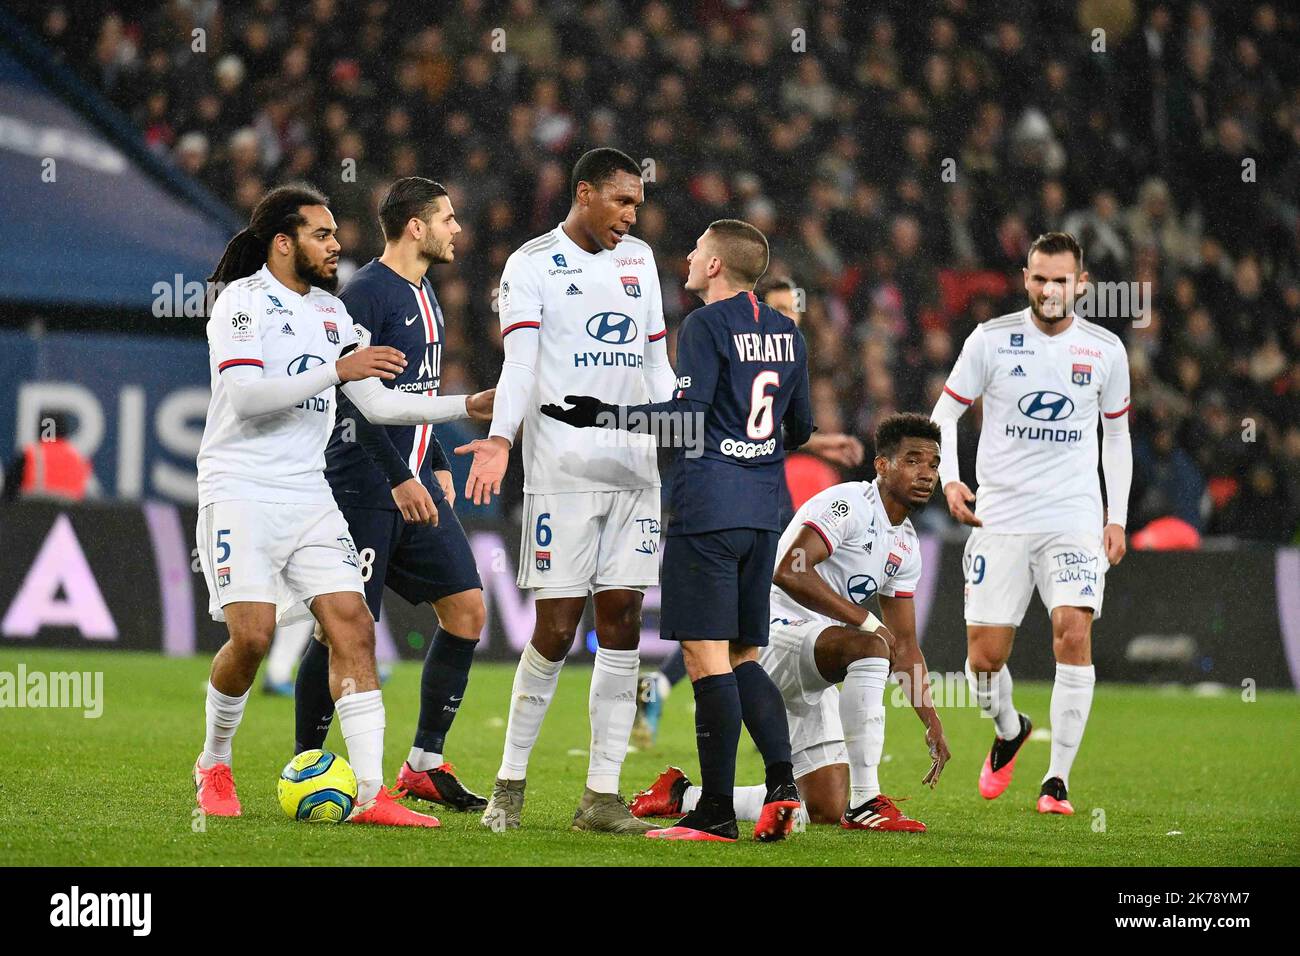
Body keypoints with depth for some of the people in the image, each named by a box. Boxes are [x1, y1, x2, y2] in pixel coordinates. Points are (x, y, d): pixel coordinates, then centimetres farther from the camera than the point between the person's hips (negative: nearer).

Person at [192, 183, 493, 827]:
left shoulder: (330, 311, 17)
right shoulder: (242, 301, -5)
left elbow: (377, 403, 18)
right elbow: (246, 396, -19)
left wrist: (469, 406, 11)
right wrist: (337, 370, -23)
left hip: (307, 495, 7)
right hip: (240, 490, -6)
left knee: (352, 626, -8)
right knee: (251, 635, -16)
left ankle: (370, 792, -11)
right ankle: (213, 764, 10)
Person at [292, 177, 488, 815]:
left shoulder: (423, 297, 17)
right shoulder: (365, 294, -12)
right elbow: (350, 397, -19)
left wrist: (437, 467, 20)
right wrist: (399, 479, -22)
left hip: (413, 484, 9)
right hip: (364, 490, -9)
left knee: (466, 608, 3)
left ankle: (425, 764, 11)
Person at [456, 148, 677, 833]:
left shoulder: (639, 261, 17)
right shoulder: (532, 265, -1)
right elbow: (520, 364, -11)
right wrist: (500, 439, -26)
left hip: (636, 468, 5)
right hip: (562, 468, -5)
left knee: (621, 624, 1)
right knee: (556, 629, -7)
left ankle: (602, 796, 4)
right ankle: (510, 783, 7)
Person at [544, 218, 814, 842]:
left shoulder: (706, 325, -7)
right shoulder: (787, 333, 14)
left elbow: (686, 415, -16)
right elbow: (801, 427, 21)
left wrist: (596, 414, -13)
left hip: (706, 509, -7)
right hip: (762, 512, 7)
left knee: (706, 656, -7)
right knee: (743, 658, 14)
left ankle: (716, 814, -8)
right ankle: (781, 780, -3)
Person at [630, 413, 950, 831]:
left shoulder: (906, 546, 15)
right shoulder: (847, 503, -12)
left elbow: (905, 645, 21)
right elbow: (788, 572, -27)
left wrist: (932, 723, 13)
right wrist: (866, 620, -24)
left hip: (807, 680, 9)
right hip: (773, 634, -9)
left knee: (826, 810, 2)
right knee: (869, 646, -36)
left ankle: (682, 796, 17)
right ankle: (865, 802, -34)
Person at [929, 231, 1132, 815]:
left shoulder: (1105, 350, 4)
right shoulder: (992, 340, -1)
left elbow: (1117, 435, 16)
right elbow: (945, 414, 6)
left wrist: (1117, 517, 10)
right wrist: (950, 481, -10)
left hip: (1076, 519, 0)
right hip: (1000, 519, 0)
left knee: (1073, 632, -19)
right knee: (984, 656, -2)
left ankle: (1057, 778, -11)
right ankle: (1008, 731, 32)